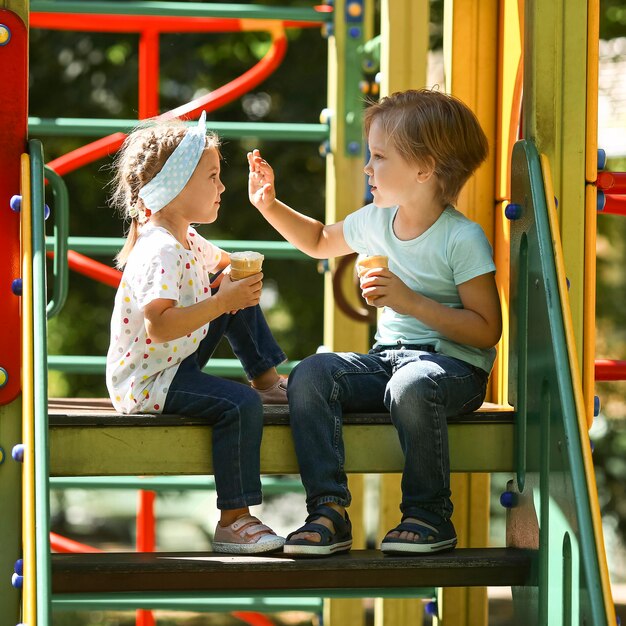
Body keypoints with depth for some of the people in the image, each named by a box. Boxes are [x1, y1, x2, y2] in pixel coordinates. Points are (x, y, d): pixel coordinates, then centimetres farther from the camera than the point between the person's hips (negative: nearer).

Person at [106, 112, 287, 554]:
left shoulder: (186, 240, 9)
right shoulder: (161, 253, -24)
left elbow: (223, 261, 30)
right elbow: (160, 325, -36)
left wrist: (236, 279, 6)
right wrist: (222, 301, -33)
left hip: (176, 361, 11)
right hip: (145, 383, -11)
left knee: (240, 297, 17)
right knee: (241, 405, -29)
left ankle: (268, 380, 28)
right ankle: (233, 522, -25)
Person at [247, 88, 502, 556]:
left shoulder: (463, 239, -12)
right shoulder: (376, 222, 10)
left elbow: (486, 330, -15)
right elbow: (320, 241, 32)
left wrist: (411, 302, -22)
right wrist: (270, 206, 18)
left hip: (454, 363, -7)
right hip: (387, 356, 7)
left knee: (411, 386, -41)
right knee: (310, 375, -18)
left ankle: (430, 516, -22)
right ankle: (329, 511, -22)